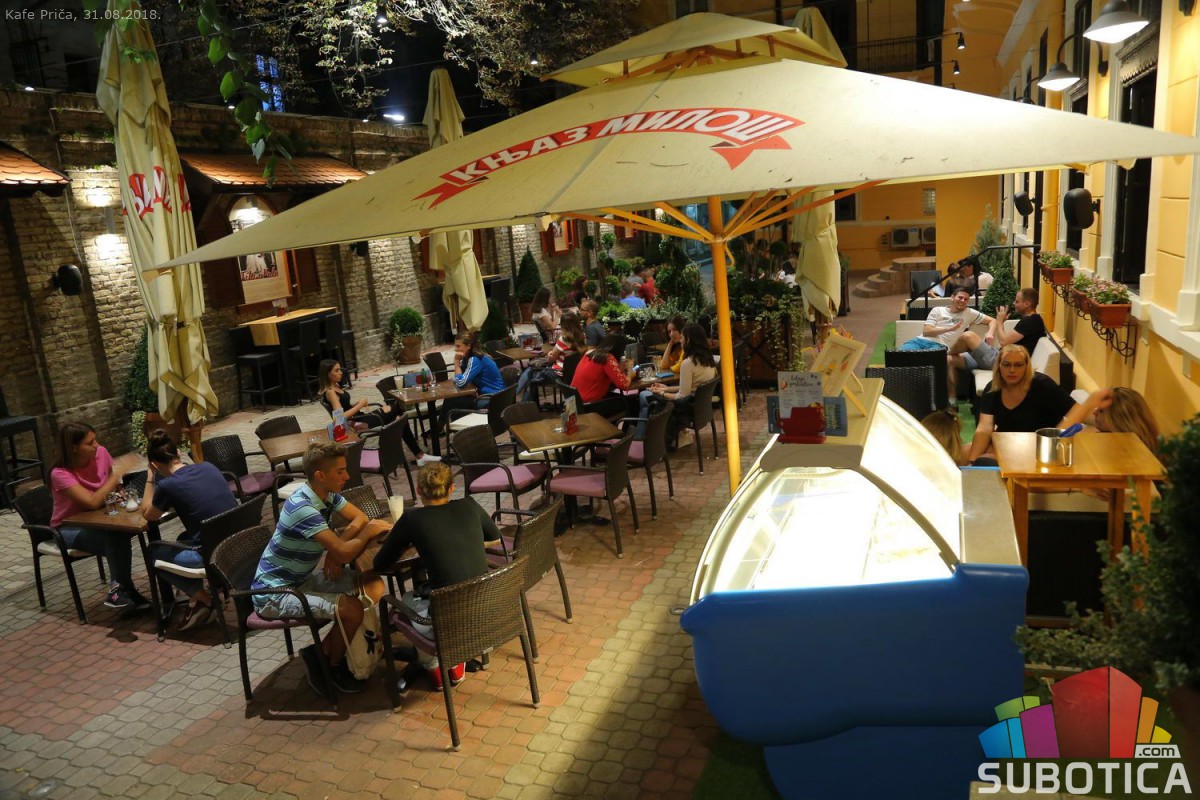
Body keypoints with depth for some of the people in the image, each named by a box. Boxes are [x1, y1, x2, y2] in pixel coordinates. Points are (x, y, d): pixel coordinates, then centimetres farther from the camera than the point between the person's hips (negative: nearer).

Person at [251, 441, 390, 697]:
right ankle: (331, 666, 4)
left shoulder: (327, 494, -4)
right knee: (352, 609, -25)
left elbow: (359, 517, 5)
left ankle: (324, 652, 8)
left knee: (374, 586, -5)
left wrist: (335, 550, -12)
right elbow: (344, 553, -31)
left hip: (302, 578, 9)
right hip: (274, 593, -9)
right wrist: (369, 531, -14)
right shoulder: (302, 508, -30)